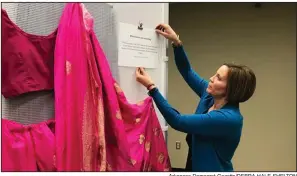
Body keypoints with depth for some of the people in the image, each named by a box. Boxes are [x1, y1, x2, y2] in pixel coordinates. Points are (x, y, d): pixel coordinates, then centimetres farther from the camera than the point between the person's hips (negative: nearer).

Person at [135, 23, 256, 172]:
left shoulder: (229, 118, -28)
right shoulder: (210, 96, -6)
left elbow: (178, 121, -30)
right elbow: (188, 72, 5)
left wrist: (151, 87, -28)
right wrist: (176, 42, -8)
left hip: (212, 169, -7)